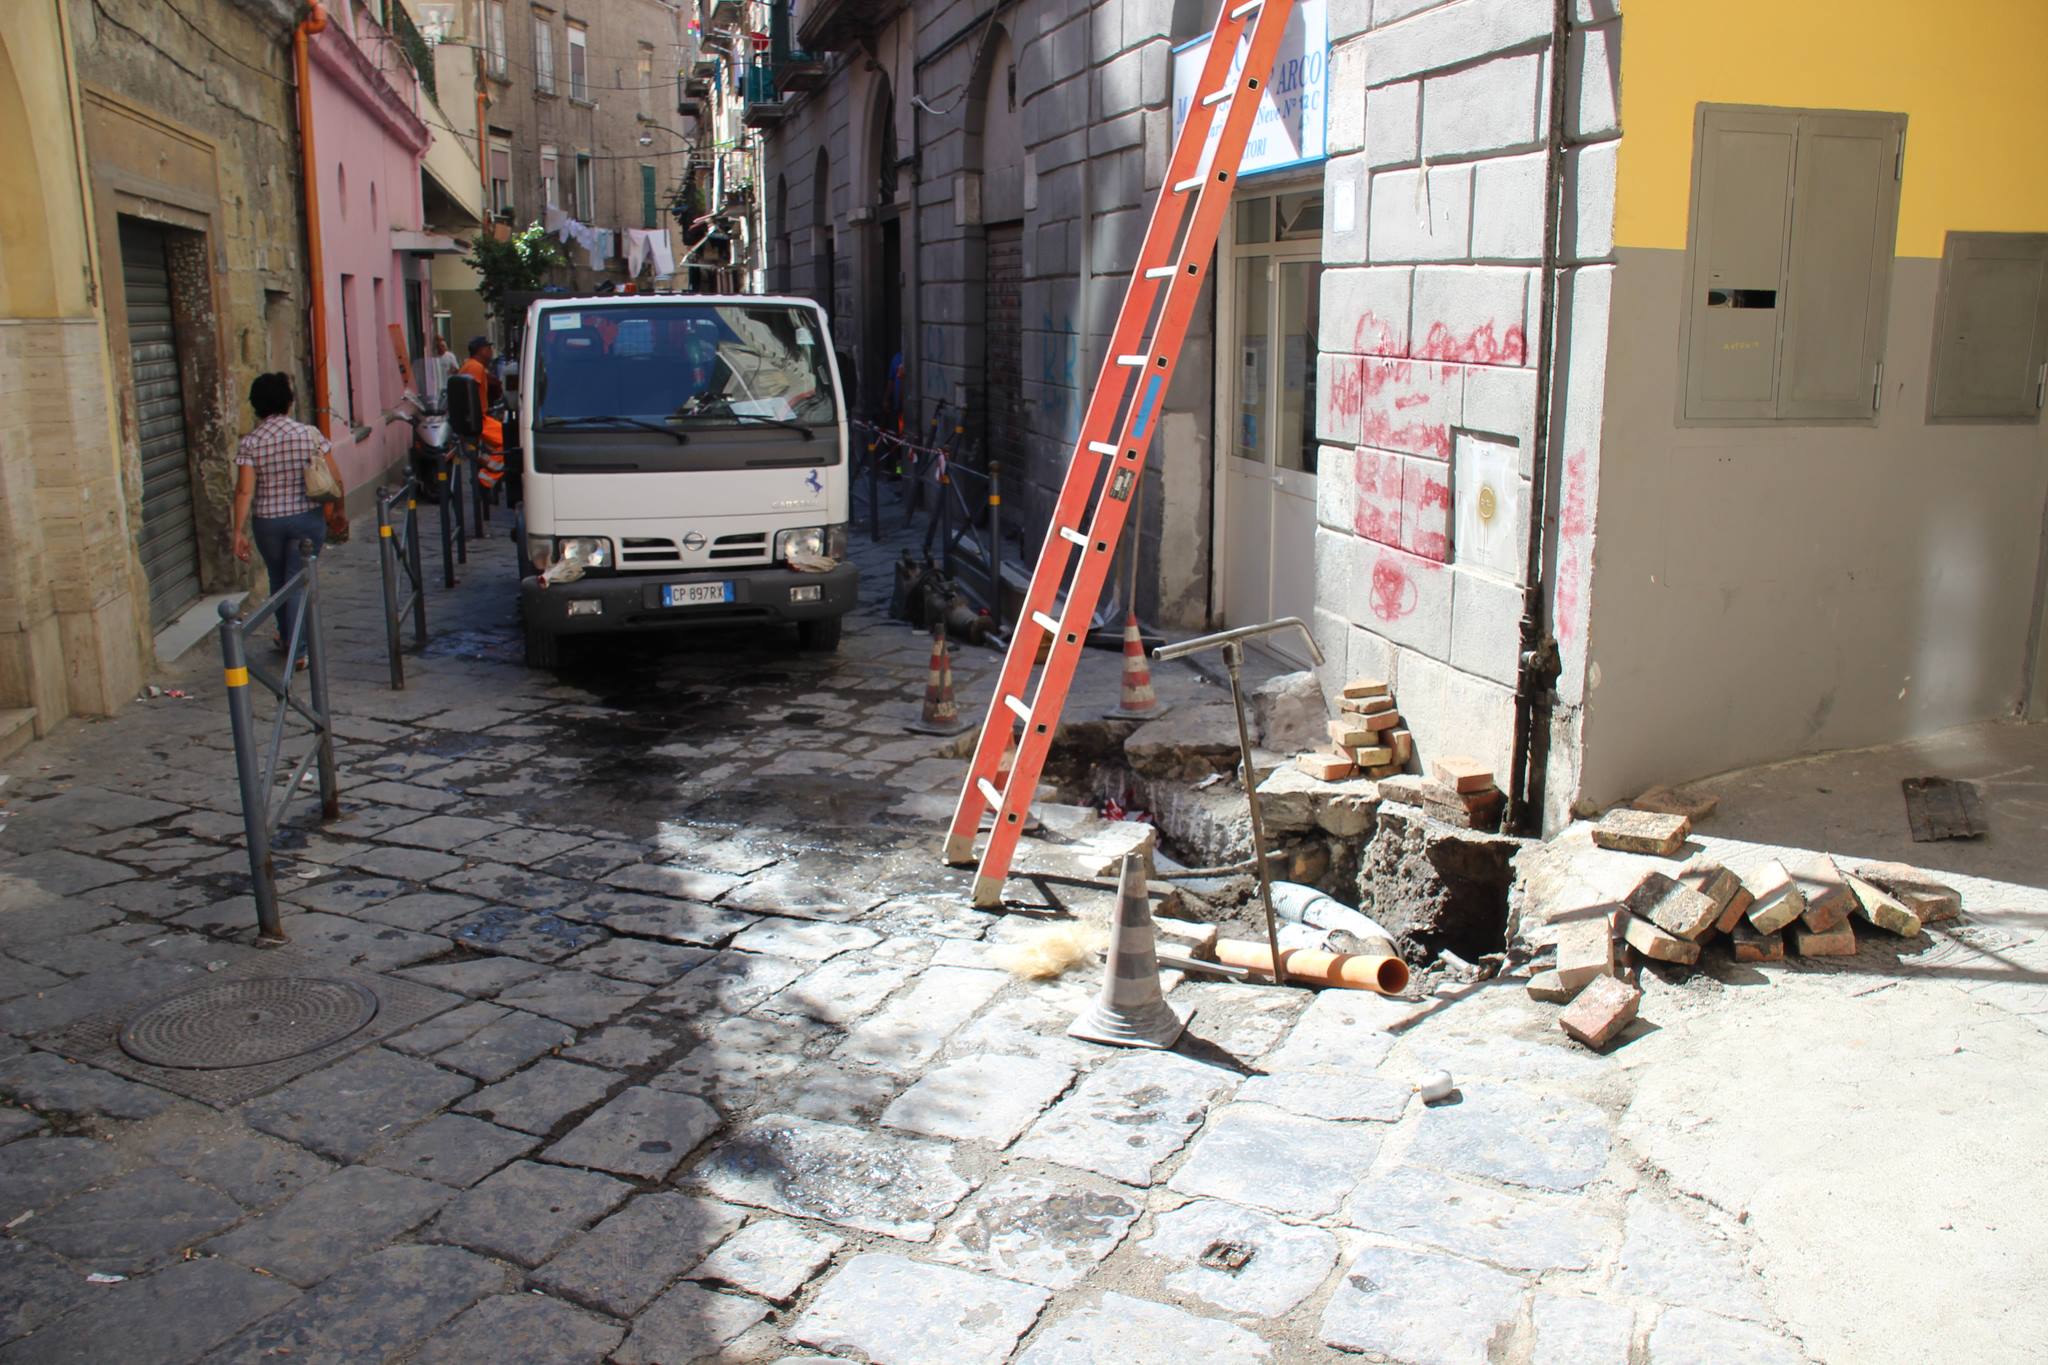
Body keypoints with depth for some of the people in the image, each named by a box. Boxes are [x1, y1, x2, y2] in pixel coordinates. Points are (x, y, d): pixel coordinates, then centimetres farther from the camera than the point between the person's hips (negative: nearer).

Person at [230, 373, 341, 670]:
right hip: (307, 518, -1)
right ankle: (298, 649, 3)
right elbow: (335, 480, -4)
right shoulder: (310, 434, -6)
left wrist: (239, 531, -8)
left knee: (278, 579, 21)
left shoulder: (249, 443, -7)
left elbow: (244, 491, -12)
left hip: (268, 522, 1)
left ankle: (286, 636, 39)